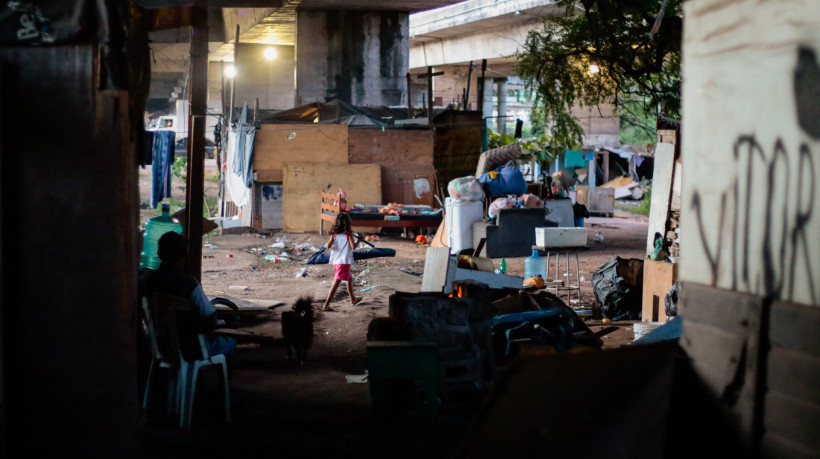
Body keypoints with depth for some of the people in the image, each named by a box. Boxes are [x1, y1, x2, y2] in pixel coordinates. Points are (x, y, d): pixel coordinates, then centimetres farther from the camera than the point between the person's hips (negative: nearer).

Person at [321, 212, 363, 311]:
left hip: (335, 261, 6)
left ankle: (353, 299, 43)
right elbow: (353, 246, -15)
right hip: (344, 261, -6)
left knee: (349, 278, 26)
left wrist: (326, 244, 13)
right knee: (336, 283, -7)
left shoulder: (334, 234, 2)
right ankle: (326, 305, -12)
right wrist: (358, 241, 2)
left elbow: (328, 246, -8)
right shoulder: (348, 234, -8)